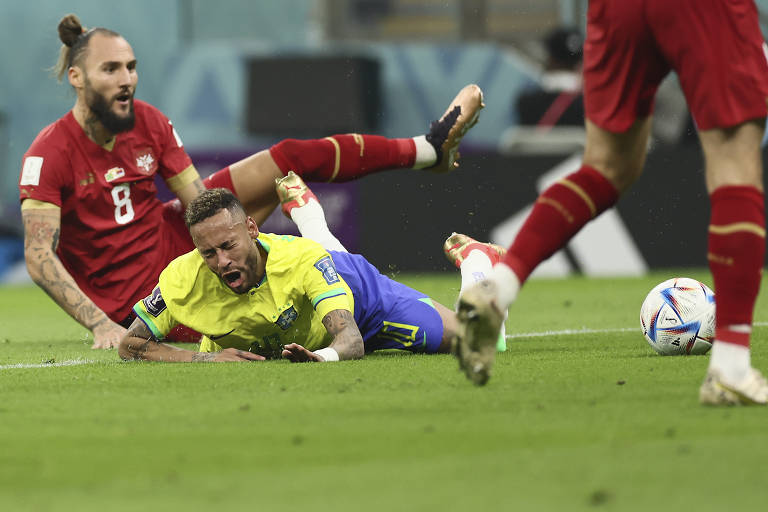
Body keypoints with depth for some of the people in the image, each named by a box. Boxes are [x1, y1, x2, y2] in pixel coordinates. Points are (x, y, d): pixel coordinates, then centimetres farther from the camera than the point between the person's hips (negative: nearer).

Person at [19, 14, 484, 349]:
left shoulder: (149, 123, -4)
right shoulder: (50, 154, -23)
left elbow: (199, 201, -5)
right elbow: (39, 254, -27)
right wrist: (101, 323, -36)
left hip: (171, 234, 6)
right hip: (134, 297, -6)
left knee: (292, 158, -1)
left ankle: (430, 149, 11)